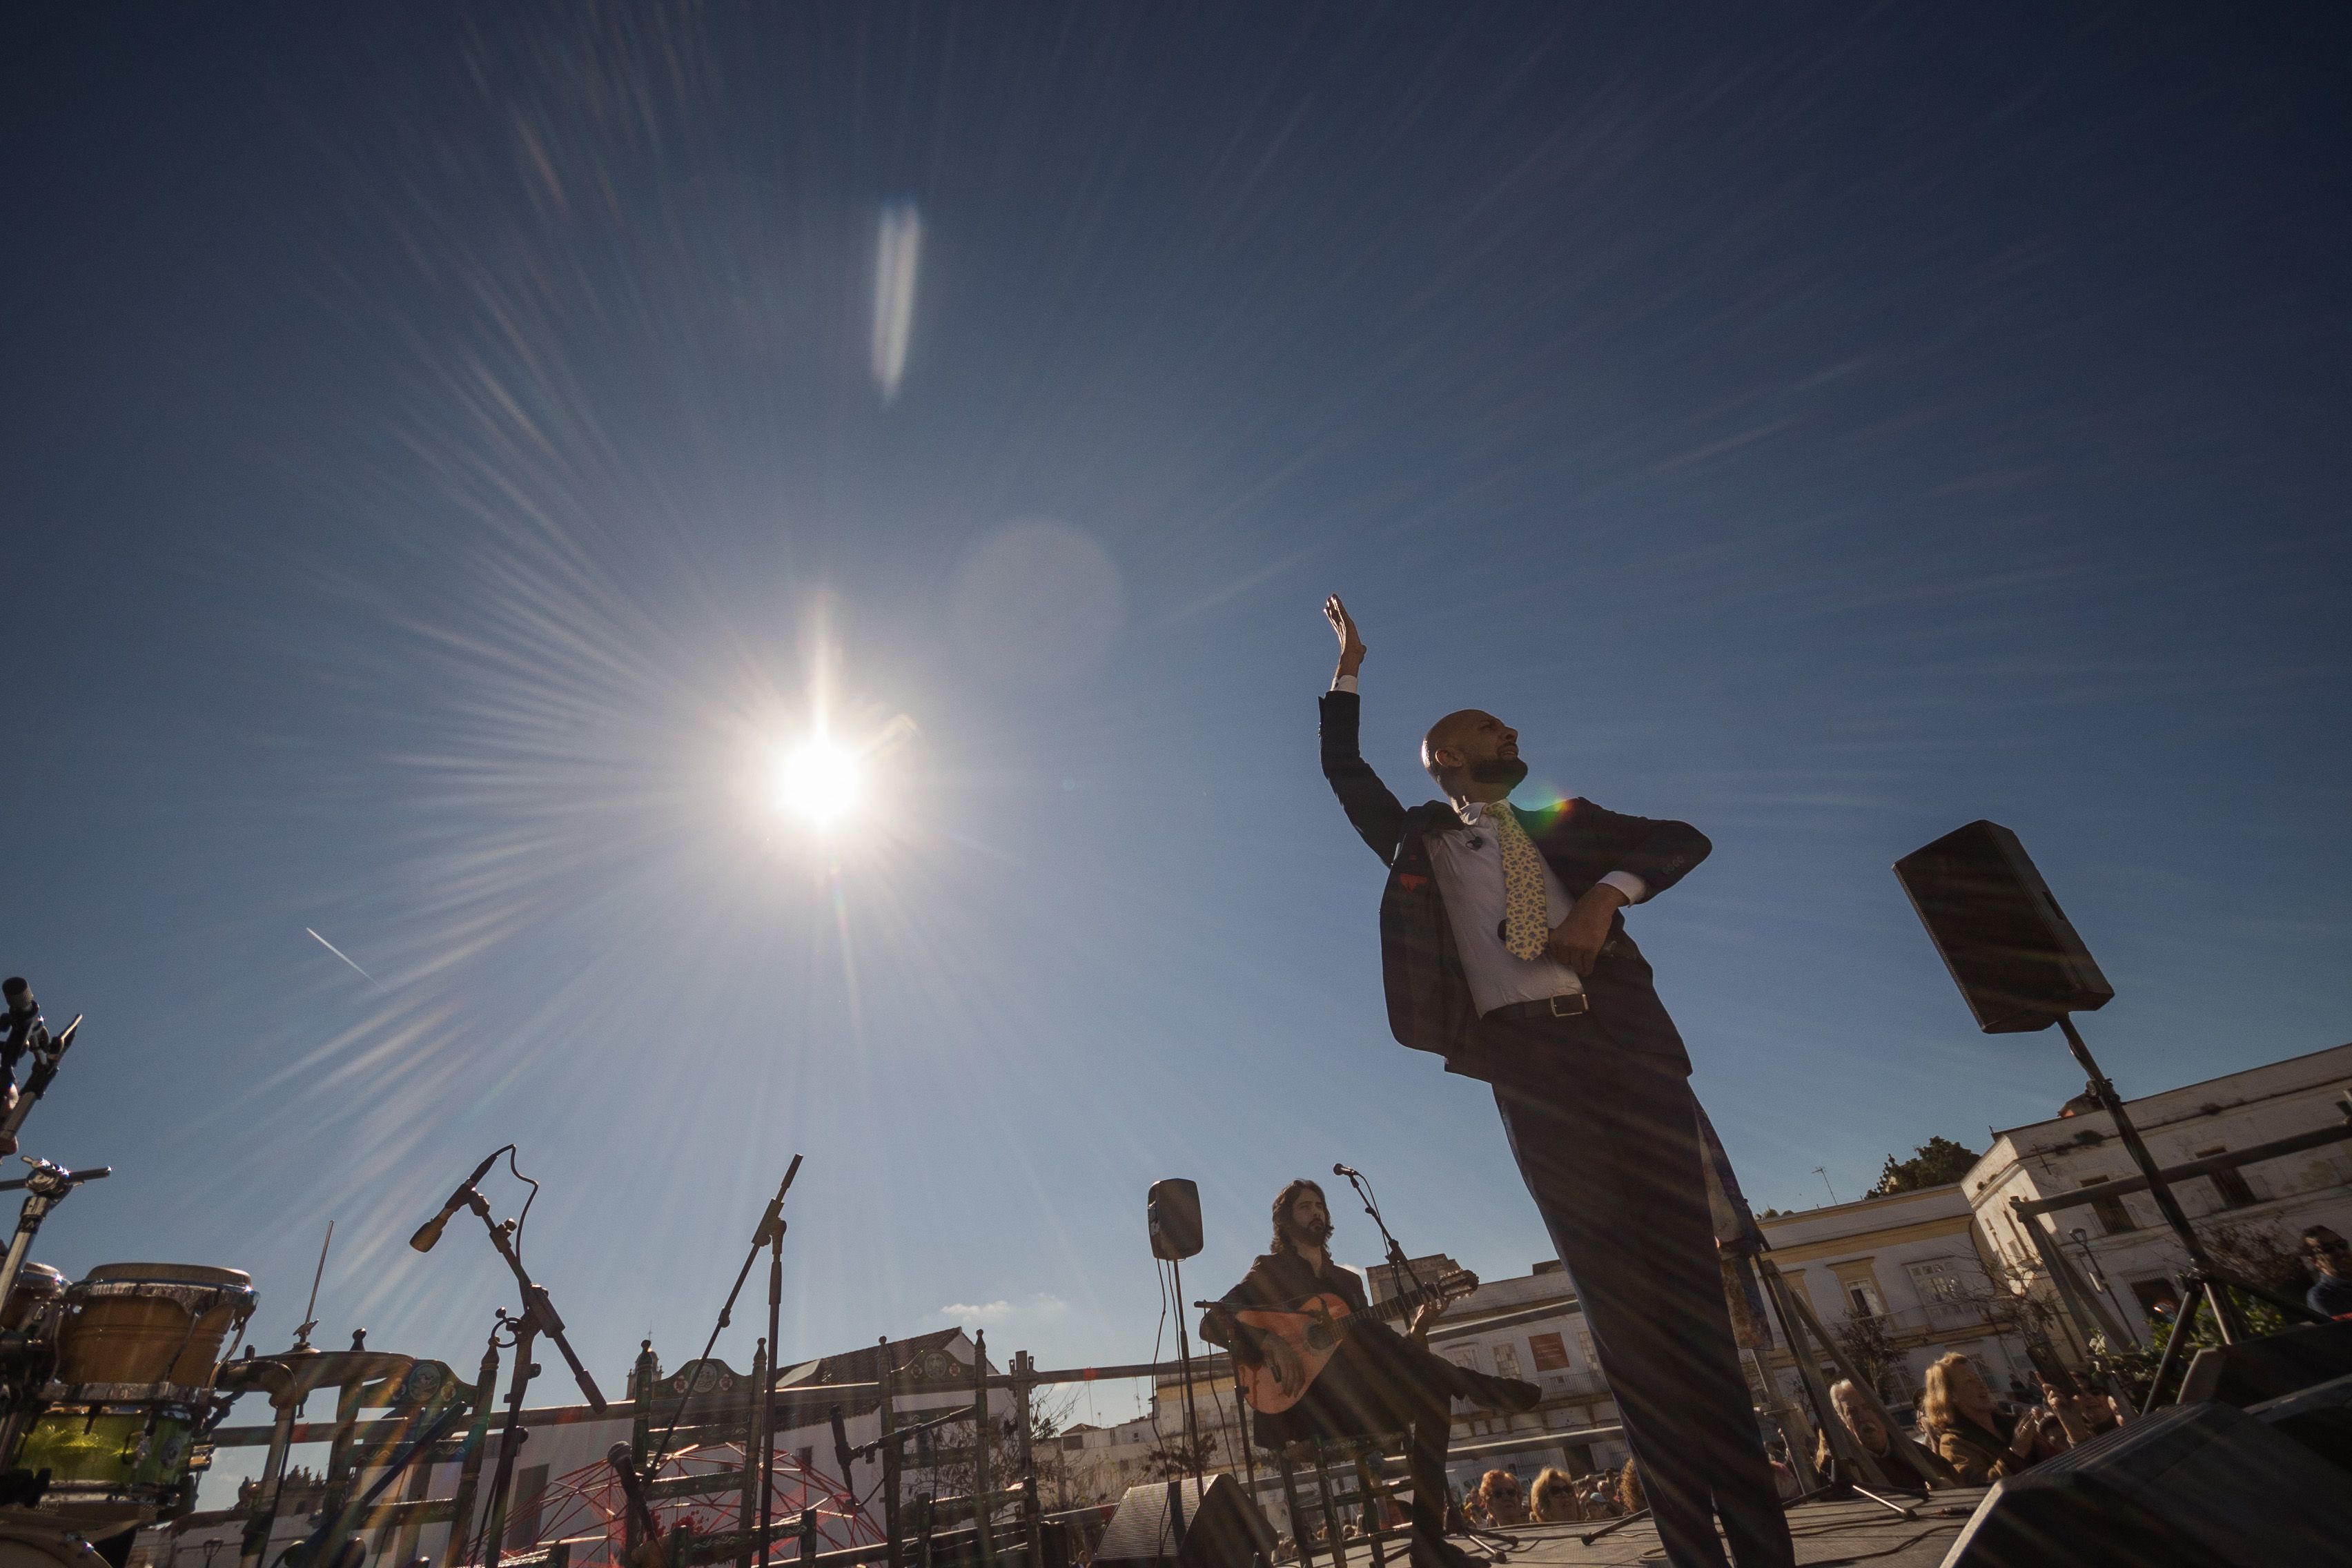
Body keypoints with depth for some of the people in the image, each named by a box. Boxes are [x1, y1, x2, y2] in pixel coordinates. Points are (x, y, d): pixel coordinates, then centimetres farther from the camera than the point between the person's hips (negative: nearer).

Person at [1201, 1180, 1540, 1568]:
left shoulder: (1349, 1280, 22)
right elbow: (1211, 1323, -9)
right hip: (1294, 1401, -6)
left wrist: (1415, 1333, -2)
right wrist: (1271, 1342, -26)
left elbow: (1370, 1357, 17)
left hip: (1352, 1403, 6)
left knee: (1432, 1390, -19)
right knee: (1362, 1331, -29)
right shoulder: (1270, 1271, 5)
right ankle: (1477, 1388, -15)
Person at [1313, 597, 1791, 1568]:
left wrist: (1608, 894, -6)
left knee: (1690, 1282, 0)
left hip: (1627, 1046, 2)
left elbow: (1684, 839, 13)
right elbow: (1344, 771, 16)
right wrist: (1350, 666, 19)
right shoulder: (1419, 841, 16)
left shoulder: (1564, 821, 21)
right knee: (1615, 1296, -2)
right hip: (1525, 1060, -2)